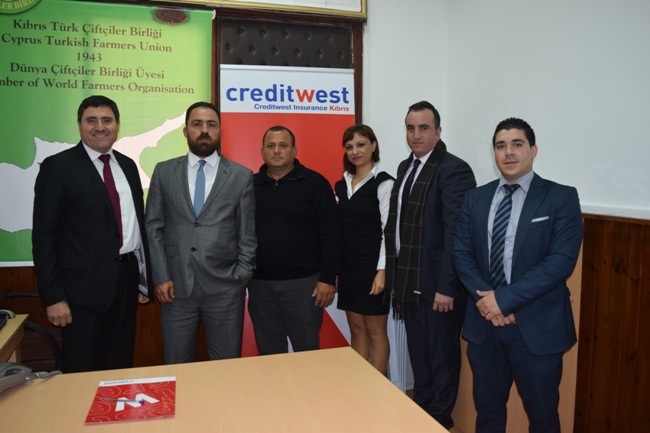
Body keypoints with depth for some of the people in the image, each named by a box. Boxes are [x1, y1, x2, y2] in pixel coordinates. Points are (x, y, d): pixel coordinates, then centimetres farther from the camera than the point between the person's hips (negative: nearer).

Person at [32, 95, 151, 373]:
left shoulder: (128, 166, 10)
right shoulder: (57, 167, -6)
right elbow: (44, 235, -9)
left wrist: (143, 279, 12)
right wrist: (53, 296, -13)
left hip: (127, 279, 5)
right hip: (83, 286, -5)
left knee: (121, 367, 16)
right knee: (80, 373, 8)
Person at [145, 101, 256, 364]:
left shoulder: (242, 176, 2)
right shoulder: (164, 172, 6)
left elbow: (248, 232, 3)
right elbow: (153, 227, 5)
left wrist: (242, 276, -3)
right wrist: (160, 277, -2)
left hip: (224, 286, -1)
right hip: (176, 285, 1)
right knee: (176, 367, 13)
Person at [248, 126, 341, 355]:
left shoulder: (315, 183, -4)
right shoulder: (250, 185, 6)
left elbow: (331, 234, -6)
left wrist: (328, 277, -10)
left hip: (303, 282, -3)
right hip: (260, 284, 3)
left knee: (307, 351, 10)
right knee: (269, 353, 15)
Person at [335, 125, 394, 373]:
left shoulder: (384, 183, -8)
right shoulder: (341, 185, 11)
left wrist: (382, 270, -17)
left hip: (372, 267, -6)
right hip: (348, 267, 6)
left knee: (375, 331, 5)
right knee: (356, 330, 14)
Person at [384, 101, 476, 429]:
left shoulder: (454, 170, -14)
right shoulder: (405, 167, 11)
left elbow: (456, 235, -19)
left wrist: (447, 287, -20)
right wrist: (393, 274, 11)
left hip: (436, 285, -7)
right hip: (409, 283, 7)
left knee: (442, 358, 11)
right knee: (418, 355, 20)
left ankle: (439, 422, 29)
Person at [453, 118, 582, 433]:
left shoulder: (562, 198, -5)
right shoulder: (476, 198, 7)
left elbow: (561, 261, -15)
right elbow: (461, 253, 4)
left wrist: (504, 299, -19)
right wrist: (484, 299, -12)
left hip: (537, 325, -3)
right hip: (484, 323, 3)